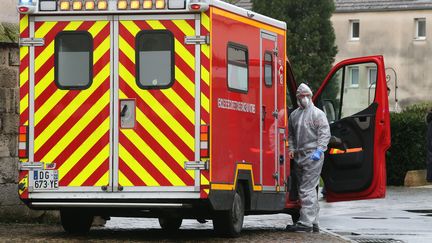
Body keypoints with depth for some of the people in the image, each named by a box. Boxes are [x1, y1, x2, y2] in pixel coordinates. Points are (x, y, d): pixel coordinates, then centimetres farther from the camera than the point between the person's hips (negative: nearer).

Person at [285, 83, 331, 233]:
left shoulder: (317, 114, -3)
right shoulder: (294, 115, 17)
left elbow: (325, 133, -9)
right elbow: (291, 134, 25)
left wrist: (319, 151, -18)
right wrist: (291, 149, 10)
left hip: (313, 156, -8)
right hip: (299, 157, 8)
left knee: (307, 190, -14)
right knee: (309, 190, 12)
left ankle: (306, 222, -17)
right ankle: (313, 222, 17)